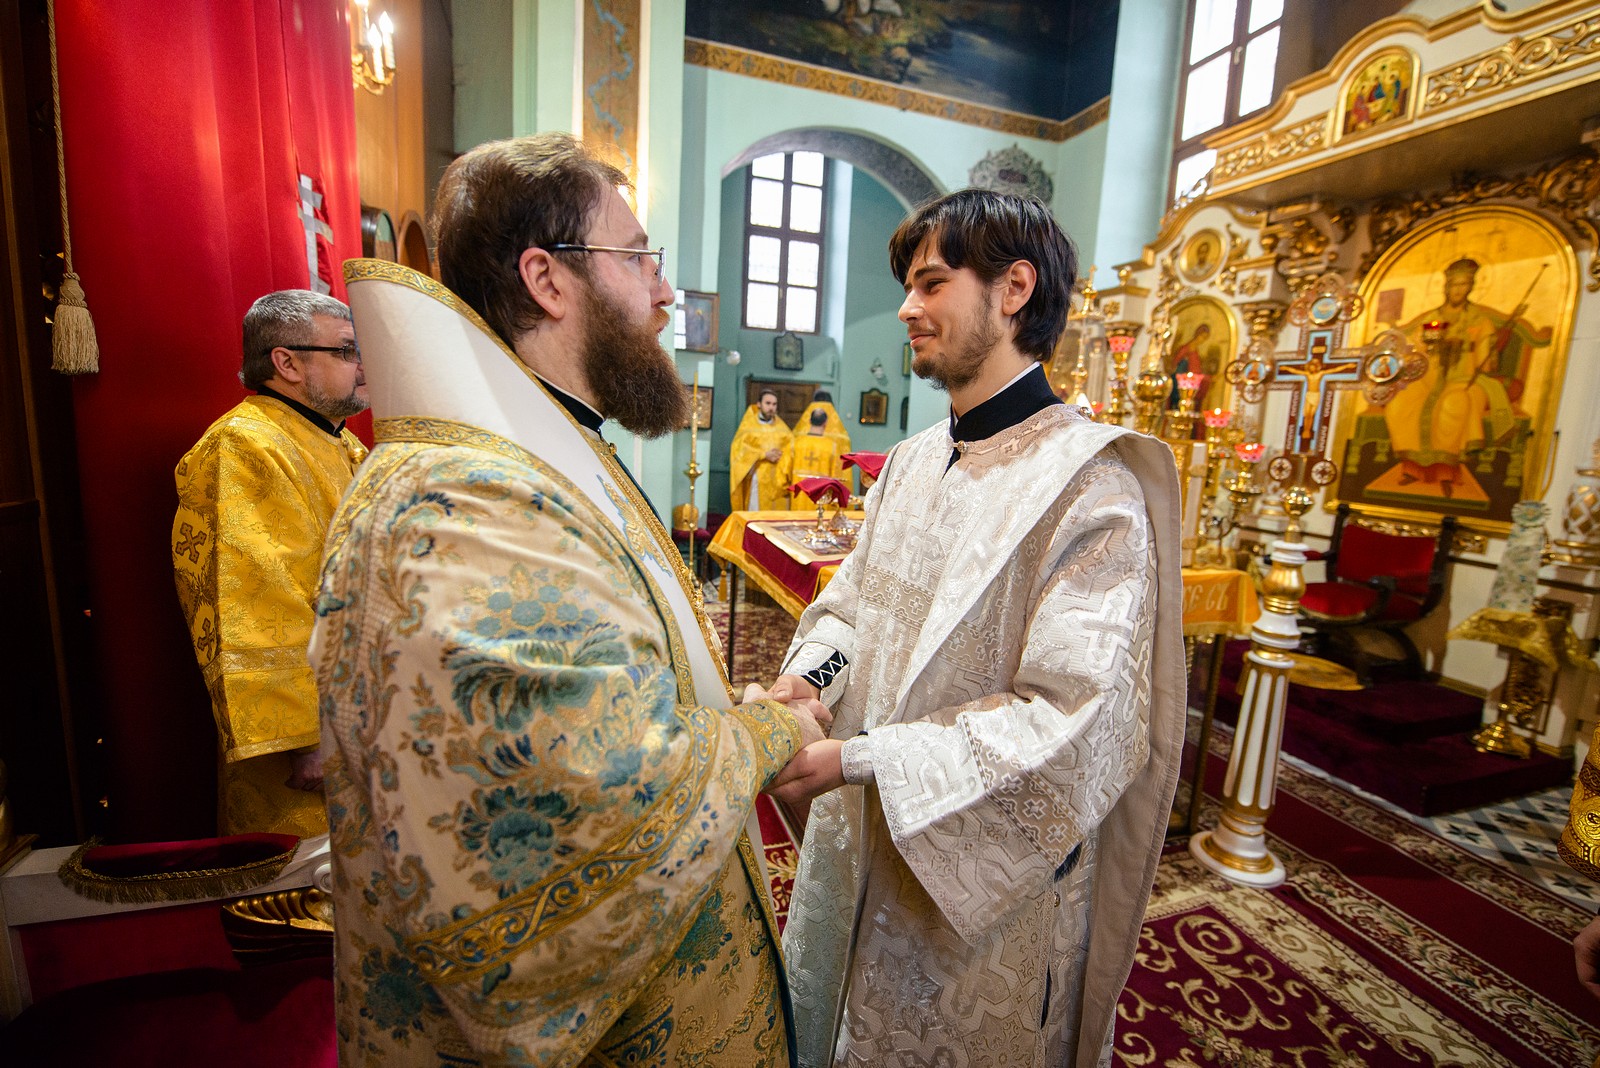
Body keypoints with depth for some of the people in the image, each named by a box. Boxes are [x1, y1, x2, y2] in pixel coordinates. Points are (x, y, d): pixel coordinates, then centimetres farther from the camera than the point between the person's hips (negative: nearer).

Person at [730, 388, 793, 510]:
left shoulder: (782, 427, 12)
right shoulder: (748, 425, 4)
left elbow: (790, 449, 5)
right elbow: (740, 448, -6)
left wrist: (779, 455, -17)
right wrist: (764, 454, -14)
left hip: (776, 481, 3)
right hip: (756, 479, -3)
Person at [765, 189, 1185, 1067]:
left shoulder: (1091, 487, -21)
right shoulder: (910, 462, 4)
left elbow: (1074, 724, -25)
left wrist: (856, 760, -28)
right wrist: (805, 677, -12)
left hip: (983, 872, -6)